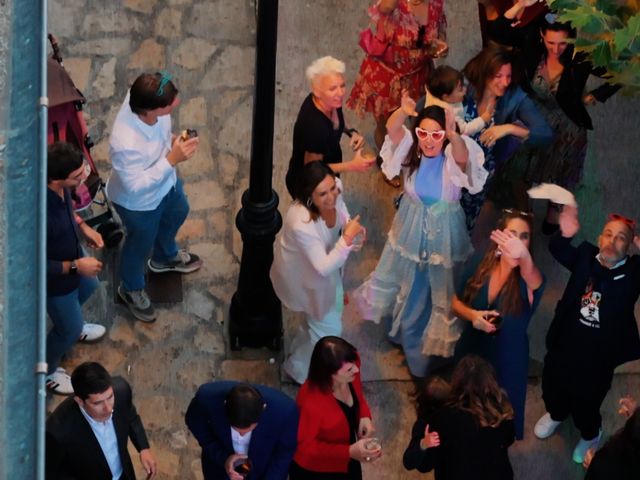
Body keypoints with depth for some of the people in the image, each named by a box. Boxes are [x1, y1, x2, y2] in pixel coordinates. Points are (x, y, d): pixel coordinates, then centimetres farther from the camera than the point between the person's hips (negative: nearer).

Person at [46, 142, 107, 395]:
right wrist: (75, 267, -27)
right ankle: (46, 371, 50)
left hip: (71, 256, 7)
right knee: (69, 330, 20)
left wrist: (82, 226, -4)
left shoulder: (59, 187, -23)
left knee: (88, 287, 37)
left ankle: (74, 325, 69)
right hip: (55, 278, -7)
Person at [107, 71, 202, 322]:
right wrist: (172, 160, -38)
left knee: (177, 214, 35)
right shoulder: (125, 144, -49)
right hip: (139, 202, -7)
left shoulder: (142, 97, -29)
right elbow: (135, 187, -34)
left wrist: (173, 140, -14)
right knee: (141, 244, 23)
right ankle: (131, 288, 57)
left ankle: (165, 257, 69)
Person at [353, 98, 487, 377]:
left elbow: (463, 156, -47)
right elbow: (392, 128, -34)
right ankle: (406, 330, 49)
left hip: (443, 234, -3)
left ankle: (435, 343, 35)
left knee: (440, 288, 13)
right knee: (408, 283, 23)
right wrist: (403, 112, -56)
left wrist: (453, 135, -69)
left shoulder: (453, 155, -22)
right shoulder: (411, 149, -14)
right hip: (412, 230, 3)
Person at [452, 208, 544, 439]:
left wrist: (523, 256, -74)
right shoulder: (479, 266, -12)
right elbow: (457, 302, 2)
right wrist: (472, 315, -22)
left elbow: (533, 279, -50)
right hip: (471, 352, 3)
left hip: (508, 362, -3)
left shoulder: (528, 278, -23)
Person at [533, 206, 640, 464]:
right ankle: (556, 414, 61)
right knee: (553, 386, 26)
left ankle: (590, 434, 50)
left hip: (599, 354, -3)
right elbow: (557, 249, -13)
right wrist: (565, 234, -34)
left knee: (586, 400, 18)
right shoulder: (586, 256, -9)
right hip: (565, 343, 3)